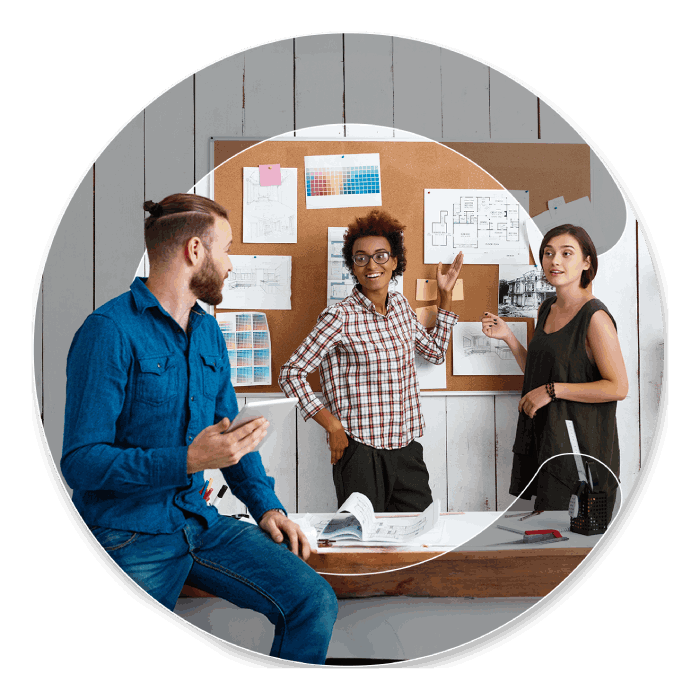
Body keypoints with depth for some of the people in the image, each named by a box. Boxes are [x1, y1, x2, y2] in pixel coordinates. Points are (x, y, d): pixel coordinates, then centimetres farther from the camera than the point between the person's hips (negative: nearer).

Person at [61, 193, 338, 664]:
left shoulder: (209, 332, 12)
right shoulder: (110, 331, -13)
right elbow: (80, 461, -18)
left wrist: (266, 504, 3)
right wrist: (188, 461, -27)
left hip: (200, 520, 6)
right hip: (127, 535, -6)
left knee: (314, 601, -8)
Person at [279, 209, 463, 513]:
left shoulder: (400, 304, 8)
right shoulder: (341, 316, -11)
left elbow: (435, 352, 24)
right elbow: (291, 374, -10)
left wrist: (445, 296, 19)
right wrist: (333, 425, -14)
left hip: (406, 448, 6)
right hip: (360, 451, -6)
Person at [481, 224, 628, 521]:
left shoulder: (595, 317, -14)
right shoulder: (546, 309, 10)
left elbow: (618, 388, -16)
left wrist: (553, 390, -17)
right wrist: (507, 336, 7)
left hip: (579, 441, -7)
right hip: (545, 436, 7)